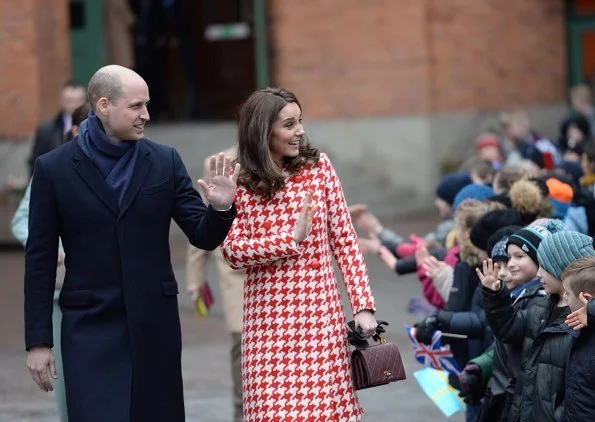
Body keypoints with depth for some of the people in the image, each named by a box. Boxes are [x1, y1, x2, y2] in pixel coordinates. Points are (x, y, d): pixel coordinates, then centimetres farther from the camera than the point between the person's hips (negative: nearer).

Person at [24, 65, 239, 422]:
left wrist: (221, 208, -17)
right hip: (90, 329, -2)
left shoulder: (165, 162, 4)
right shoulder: (54, 169, -1)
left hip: (155, 325, 2)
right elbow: (40, 261, 1)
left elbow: (204, 236, 5)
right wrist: (38, 341, -2)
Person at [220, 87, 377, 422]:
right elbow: (233, 252, -4)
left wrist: (363, 304, -3)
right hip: (269, 318, -1)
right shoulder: (240, 184, 1)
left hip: (320, 311, 1)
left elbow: (344, 240, 3)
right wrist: (291, 239, -13)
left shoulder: (318, 166, 3)